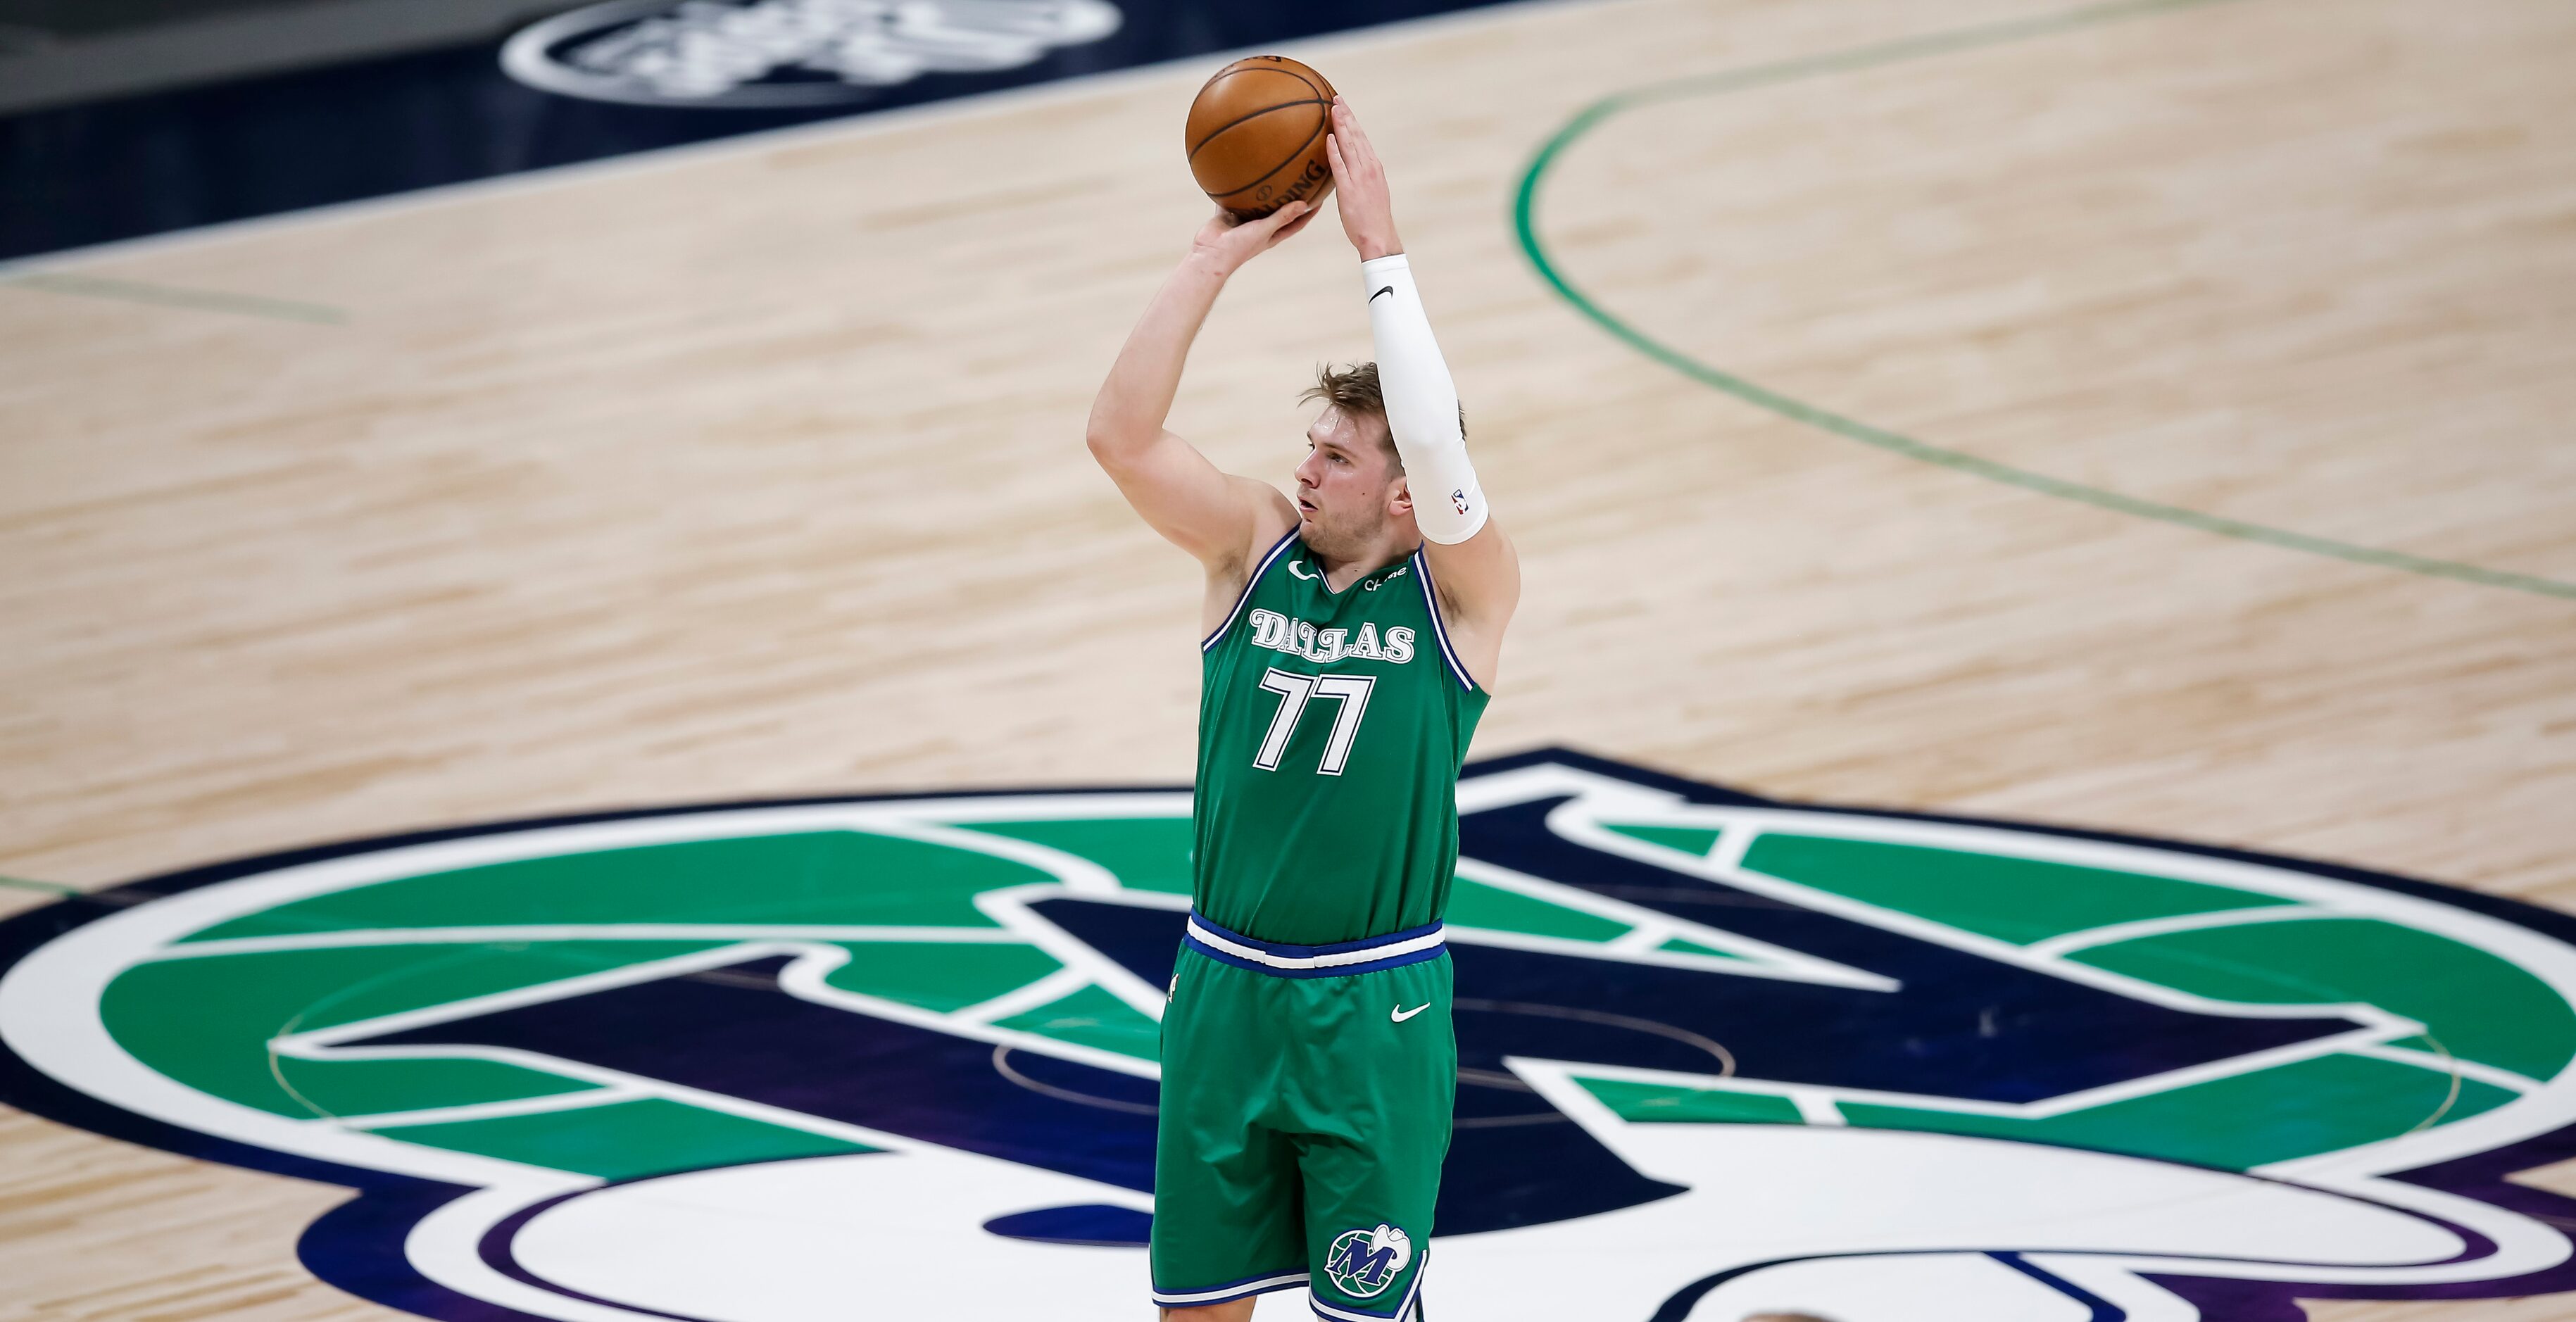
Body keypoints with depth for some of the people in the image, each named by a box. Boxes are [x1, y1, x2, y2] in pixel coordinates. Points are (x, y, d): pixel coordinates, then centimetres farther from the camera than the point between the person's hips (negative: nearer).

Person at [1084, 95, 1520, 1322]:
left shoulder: (1462, 589, -8)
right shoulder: (1255, 547, 2)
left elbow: (1438, 446, -27)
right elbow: (1120, 436, -11)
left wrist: (1379, 247, -26)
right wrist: (1215, 258, -17)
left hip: (1376, 1009, -3)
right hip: (1224, 988, 4)